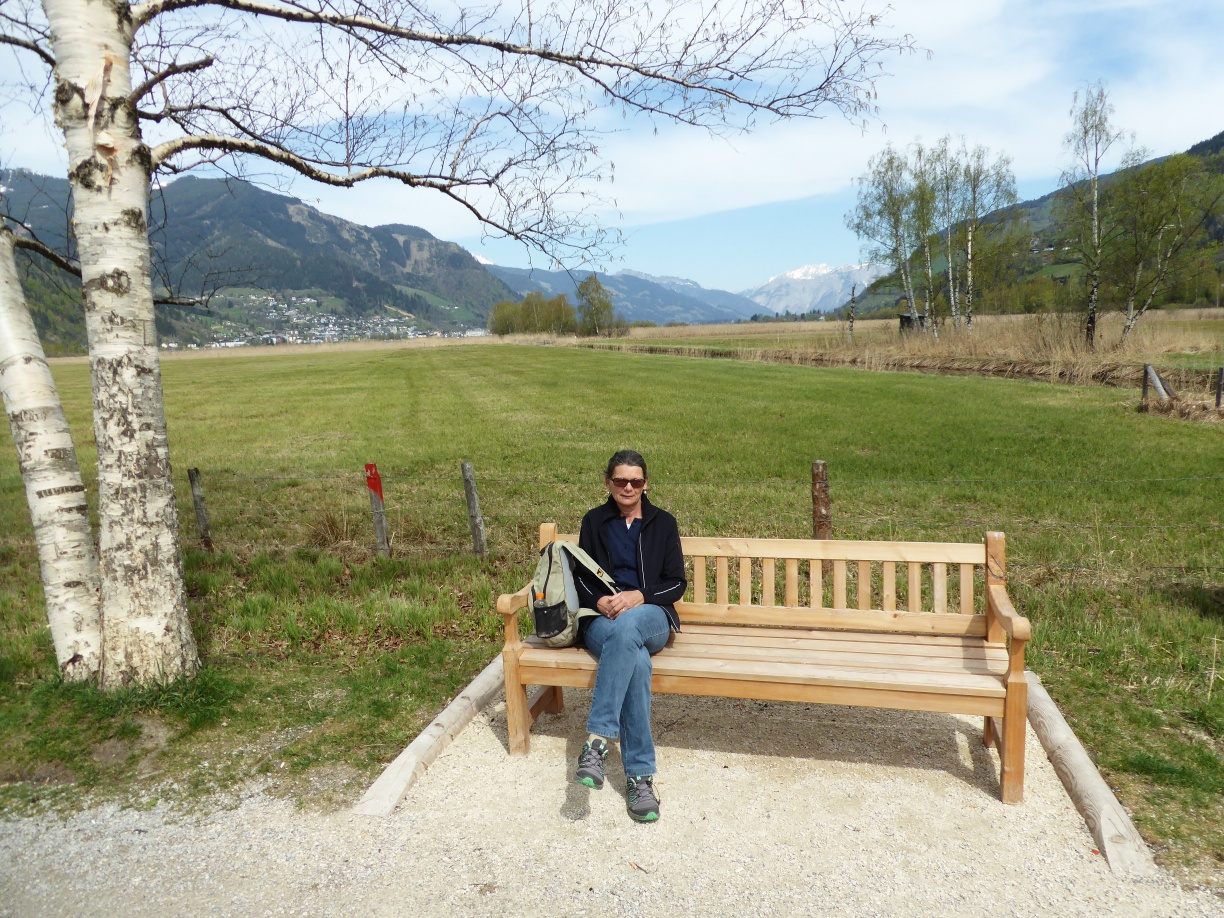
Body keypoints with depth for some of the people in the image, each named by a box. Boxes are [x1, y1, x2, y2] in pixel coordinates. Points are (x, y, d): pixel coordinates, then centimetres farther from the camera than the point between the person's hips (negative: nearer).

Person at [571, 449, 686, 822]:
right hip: (601, 619, 0)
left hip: (651, 616, 0)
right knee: (635, 658, -36)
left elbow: (677, 582, 7)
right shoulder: (594, 521, 15)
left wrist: (639, 596, -12)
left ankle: (598, 740, -42)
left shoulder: (663, 522, 12)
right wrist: (599, 601, -9)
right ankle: (640, 774, -35)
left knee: (627, 628, -40)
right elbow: (581, 577, 14)